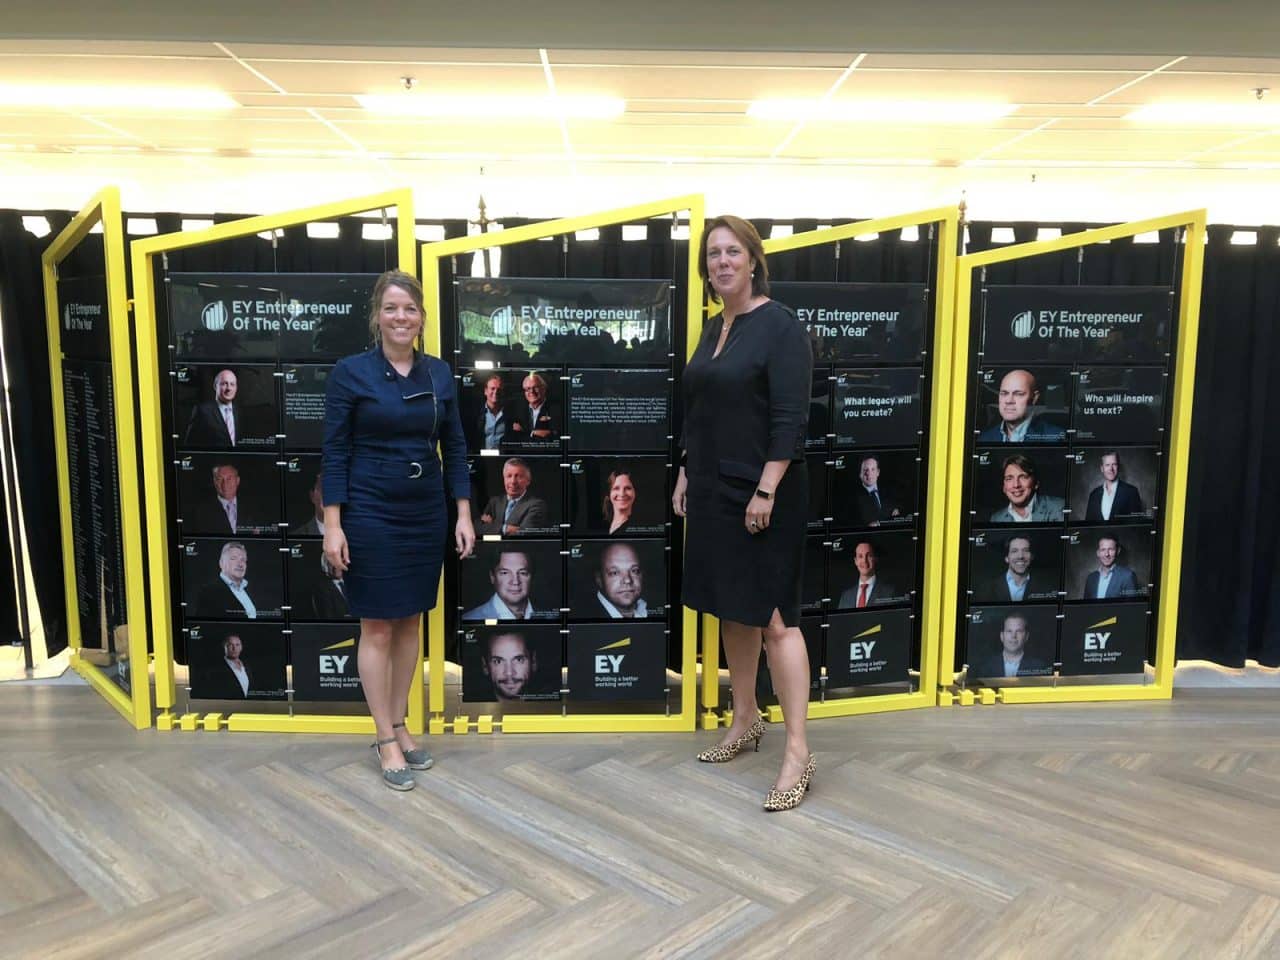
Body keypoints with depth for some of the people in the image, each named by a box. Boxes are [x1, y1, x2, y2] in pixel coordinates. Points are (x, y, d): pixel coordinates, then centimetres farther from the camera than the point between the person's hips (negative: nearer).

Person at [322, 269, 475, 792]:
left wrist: (464, 514, 2)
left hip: (425, 514, 4)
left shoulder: (439, 373, 5)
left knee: (410, 622, 12)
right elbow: (335, 452, -7)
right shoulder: (350, 371, -6)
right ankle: (386, 740, 16)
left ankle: (398, 726, 28)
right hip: (370, 514, -4)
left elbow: (455, 447, 7)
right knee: (377, 627, 3)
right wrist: (333, 524, -12)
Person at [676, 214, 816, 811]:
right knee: (731, 610, 16)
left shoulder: (779, 326, -11)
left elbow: (790, 418, -17)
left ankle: (798, 750, 4)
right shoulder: (713, 328, 13)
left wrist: (767, 490, -21)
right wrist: (685, 475, 14)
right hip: (714, 491, 8)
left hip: (761, 493, -8)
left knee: (773, 618, -6)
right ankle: (745, 721, 31)